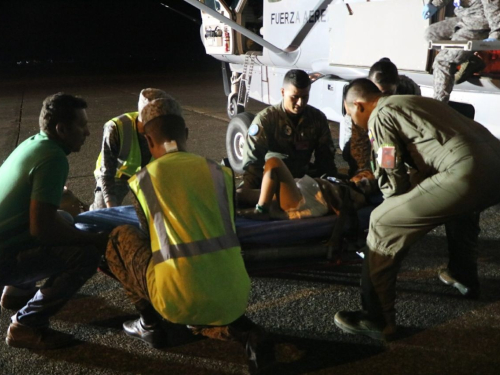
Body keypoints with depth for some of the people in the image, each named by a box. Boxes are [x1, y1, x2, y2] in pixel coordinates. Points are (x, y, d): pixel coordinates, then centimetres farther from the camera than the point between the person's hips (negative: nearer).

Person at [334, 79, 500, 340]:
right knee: (460, 205, 41)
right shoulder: (412, 101, 30)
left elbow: (394, 182, 1)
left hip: (470, 175, -10)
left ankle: (376, 319, 3)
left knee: (383, 223, -2)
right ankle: (463, 275, 56)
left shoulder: (380, 116, 4)